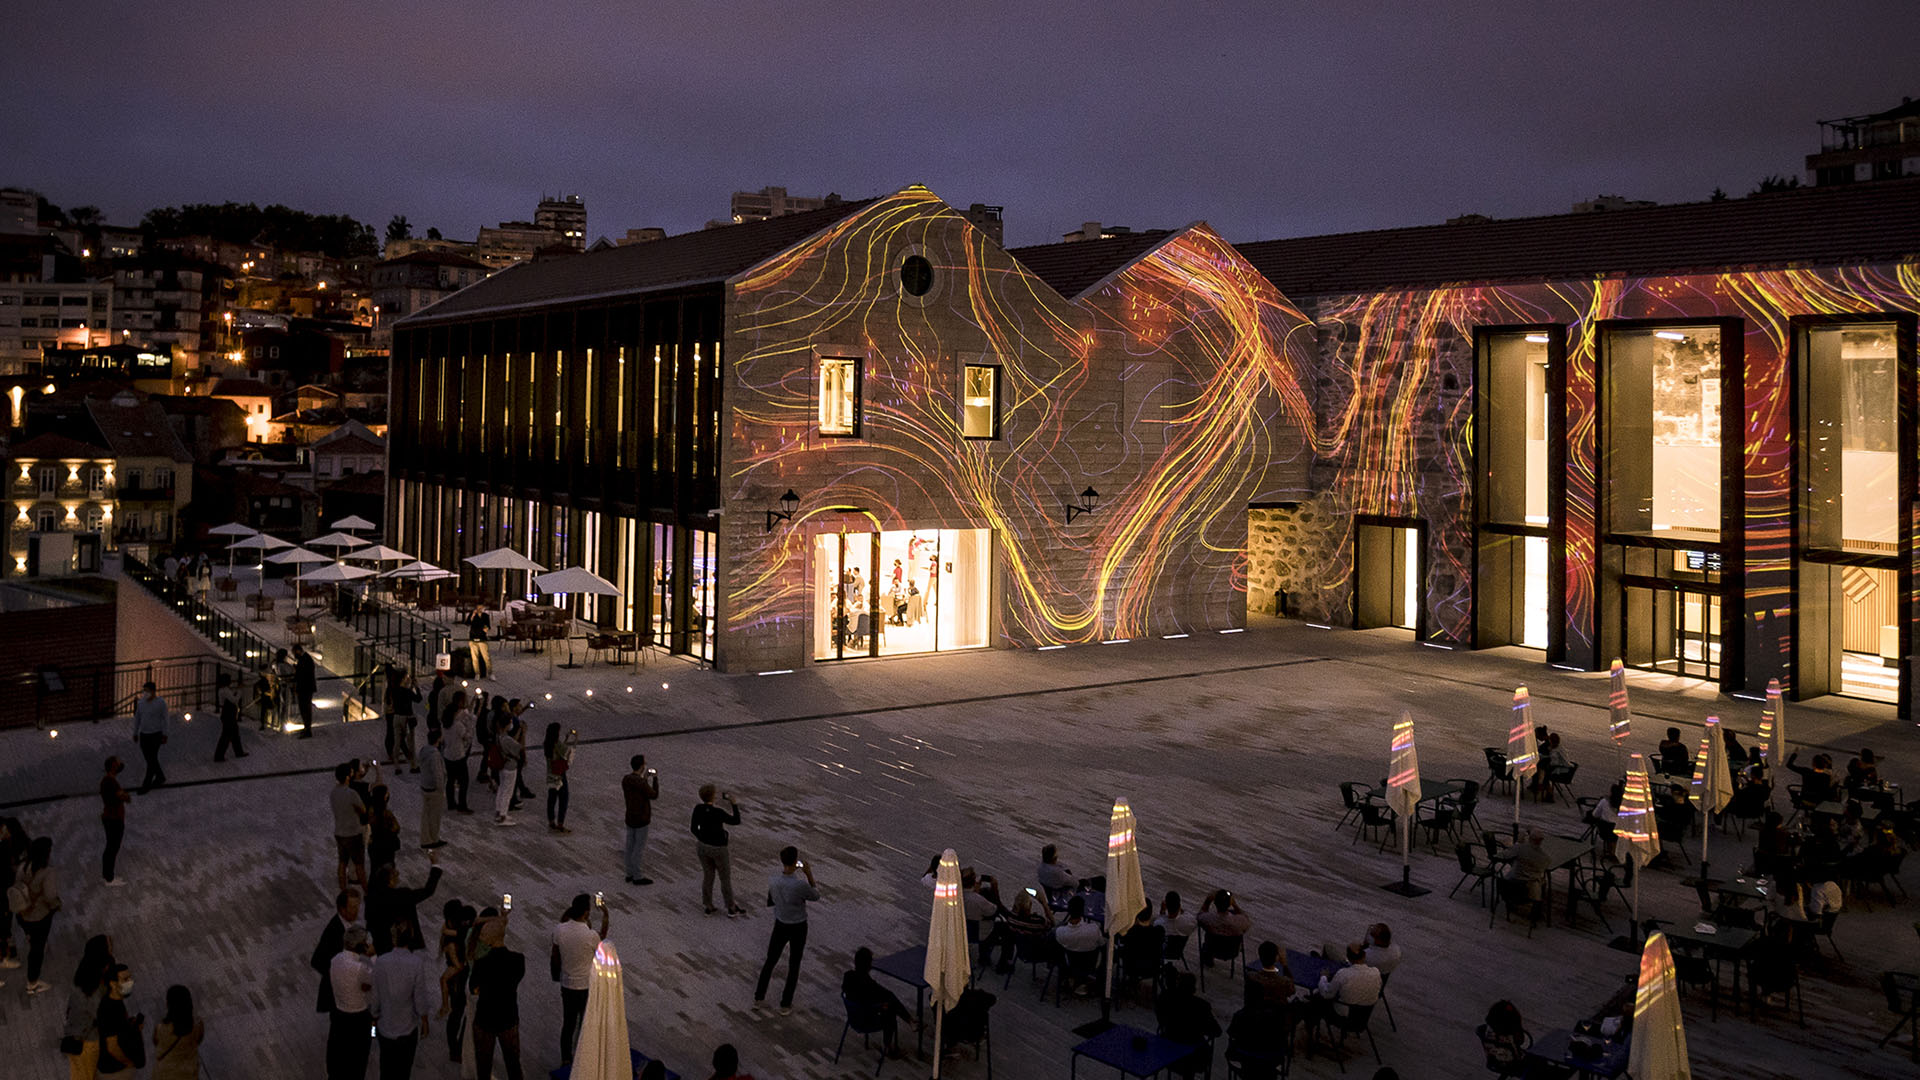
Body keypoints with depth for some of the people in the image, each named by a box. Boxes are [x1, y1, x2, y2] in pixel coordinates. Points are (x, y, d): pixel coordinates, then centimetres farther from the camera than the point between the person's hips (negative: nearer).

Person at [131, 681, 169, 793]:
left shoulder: (161, 702, -15)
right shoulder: (141, 702, 0)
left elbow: (165, 719, -10)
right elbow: (137, 718, 9)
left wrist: (165, 736, -10)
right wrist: (135, 733, 12)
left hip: (156, 734, -6)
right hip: (144, 734, 6)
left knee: (151, 760, -4)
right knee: (149, 758, 15)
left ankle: (146, 785, 5)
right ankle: (160, 777, 35)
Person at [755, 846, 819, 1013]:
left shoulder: (772, 881, -15)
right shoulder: (800, 885, -30)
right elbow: (816, 896, -8)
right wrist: (809, 875, -5)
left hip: (780, 925, 4)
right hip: (798, 928, -4)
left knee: (770, 961, 21)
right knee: (794, 965, 13)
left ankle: (759, 996, 32)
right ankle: (785, 1004, 19)